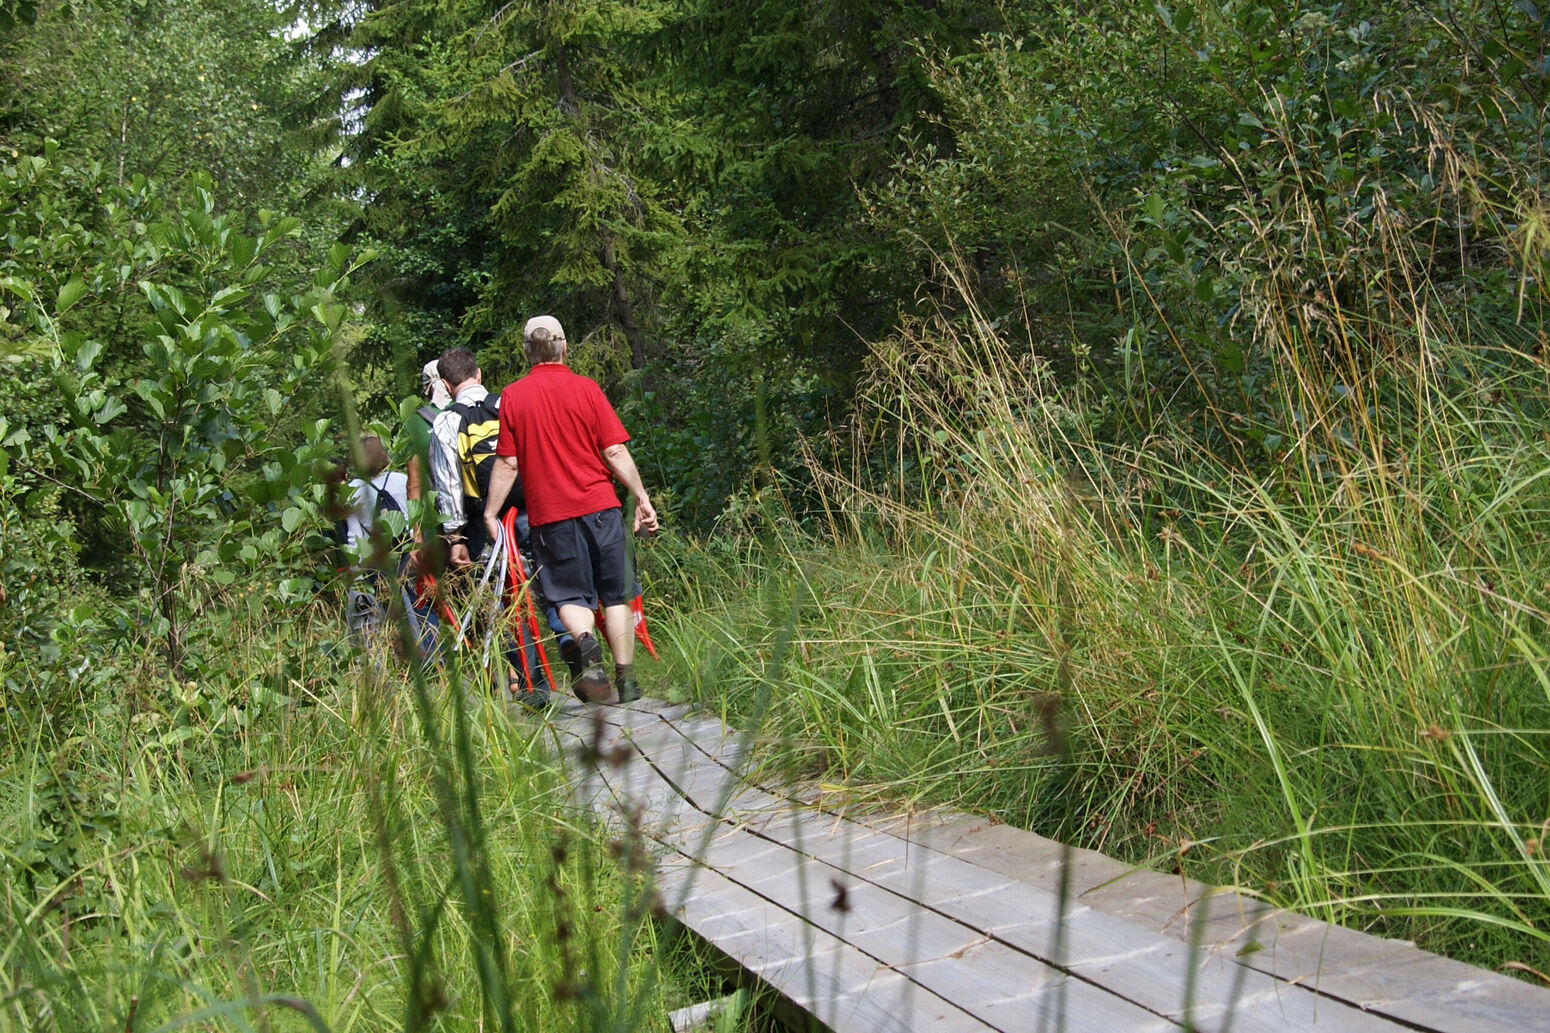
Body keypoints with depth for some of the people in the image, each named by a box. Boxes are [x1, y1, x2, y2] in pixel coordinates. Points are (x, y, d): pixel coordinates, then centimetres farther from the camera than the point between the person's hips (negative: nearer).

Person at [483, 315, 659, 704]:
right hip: (599, 505, 0)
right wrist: (642, 499, 4)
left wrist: (490, 514, 7)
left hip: (548, 512, 0)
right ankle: (626, 679, 12)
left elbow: (507, 464, -1)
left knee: (569, 595, 8)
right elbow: (616, 453, -4)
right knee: (615, 595, 10)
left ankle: (587, 642, -22)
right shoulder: (585, 388, -1)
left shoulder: (512, 397, 1)